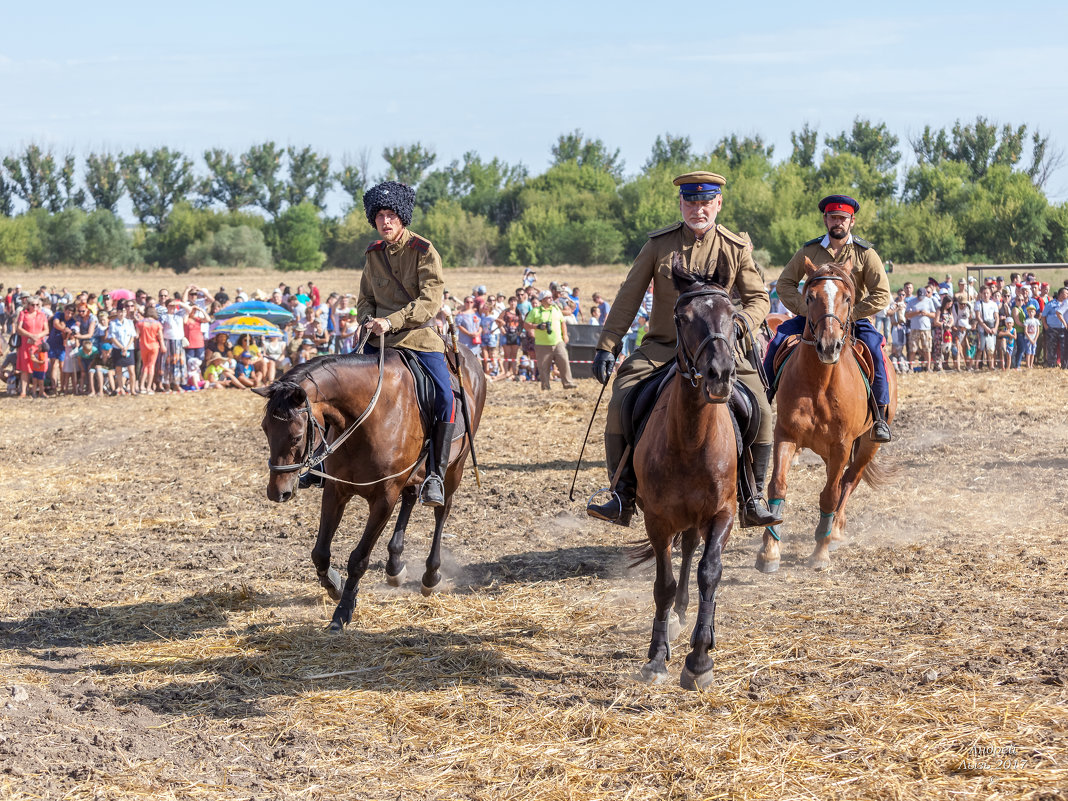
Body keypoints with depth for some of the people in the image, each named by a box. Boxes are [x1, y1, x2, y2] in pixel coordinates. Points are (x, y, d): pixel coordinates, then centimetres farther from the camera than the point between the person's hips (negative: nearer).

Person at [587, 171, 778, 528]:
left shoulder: (736, 248, 2)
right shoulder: (658, 244, 1)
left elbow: (758, 298, 7)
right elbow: (629, 297, 4)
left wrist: (744, 320, -17)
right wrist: (606, 347, -2)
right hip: (662, 347, 0)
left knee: (759, 409, -19)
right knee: (621, 402, -20)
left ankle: (752, 498, -4)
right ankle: (624, 497, -10)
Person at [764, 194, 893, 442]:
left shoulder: (865, 253, -3)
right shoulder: (810, 250, 2)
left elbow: (881, 295, -7)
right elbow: (785, 283, 7)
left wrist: (850, 314, -16)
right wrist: (804, 308, -9)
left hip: (854, 318, -2)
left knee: (874, 346, -31)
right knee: (778, 340, -21)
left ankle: (880, 415, -22)